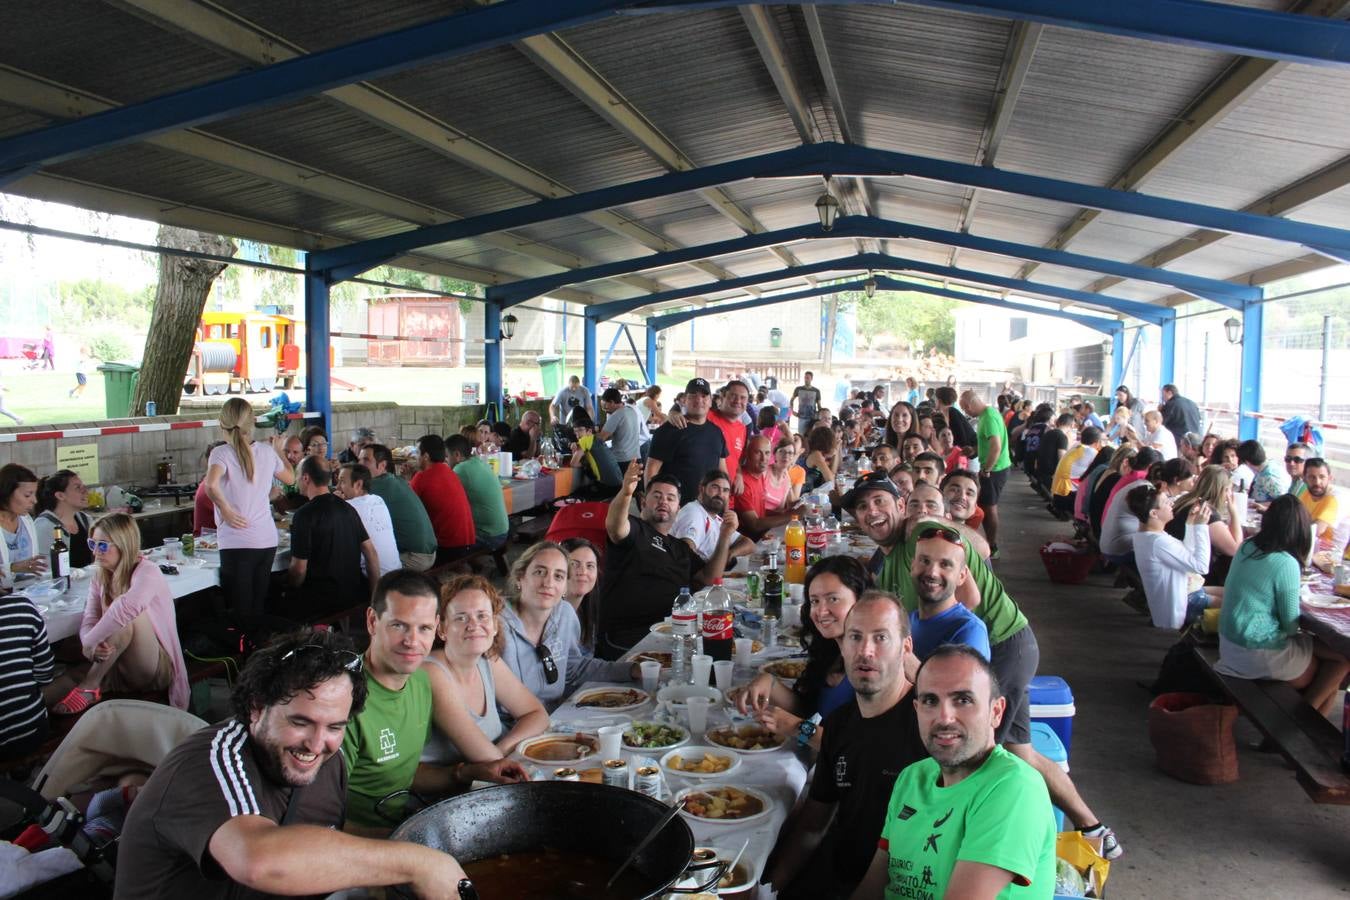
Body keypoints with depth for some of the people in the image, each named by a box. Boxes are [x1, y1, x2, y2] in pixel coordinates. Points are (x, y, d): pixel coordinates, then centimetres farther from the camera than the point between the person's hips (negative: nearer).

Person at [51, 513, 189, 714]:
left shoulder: (147, 572, -14)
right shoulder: (100, 577, 8)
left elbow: (128, 606, -36)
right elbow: (89, 620, -5)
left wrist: (90, 642, -30)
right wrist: (93, 646, -27)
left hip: (157, 670, -6)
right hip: (120, 670, 6)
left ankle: (89, 686, -26)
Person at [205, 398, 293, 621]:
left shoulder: (222, 453, -8)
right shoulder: (267, 451, 5)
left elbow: (211, 485, -28)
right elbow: (290, 478, 22)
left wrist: (226, 510, -12)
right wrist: (279, 451, 37)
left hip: (237, 541, -5)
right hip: (267, 539, 5)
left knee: (240, 610, 2)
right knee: (258, 607, 16)